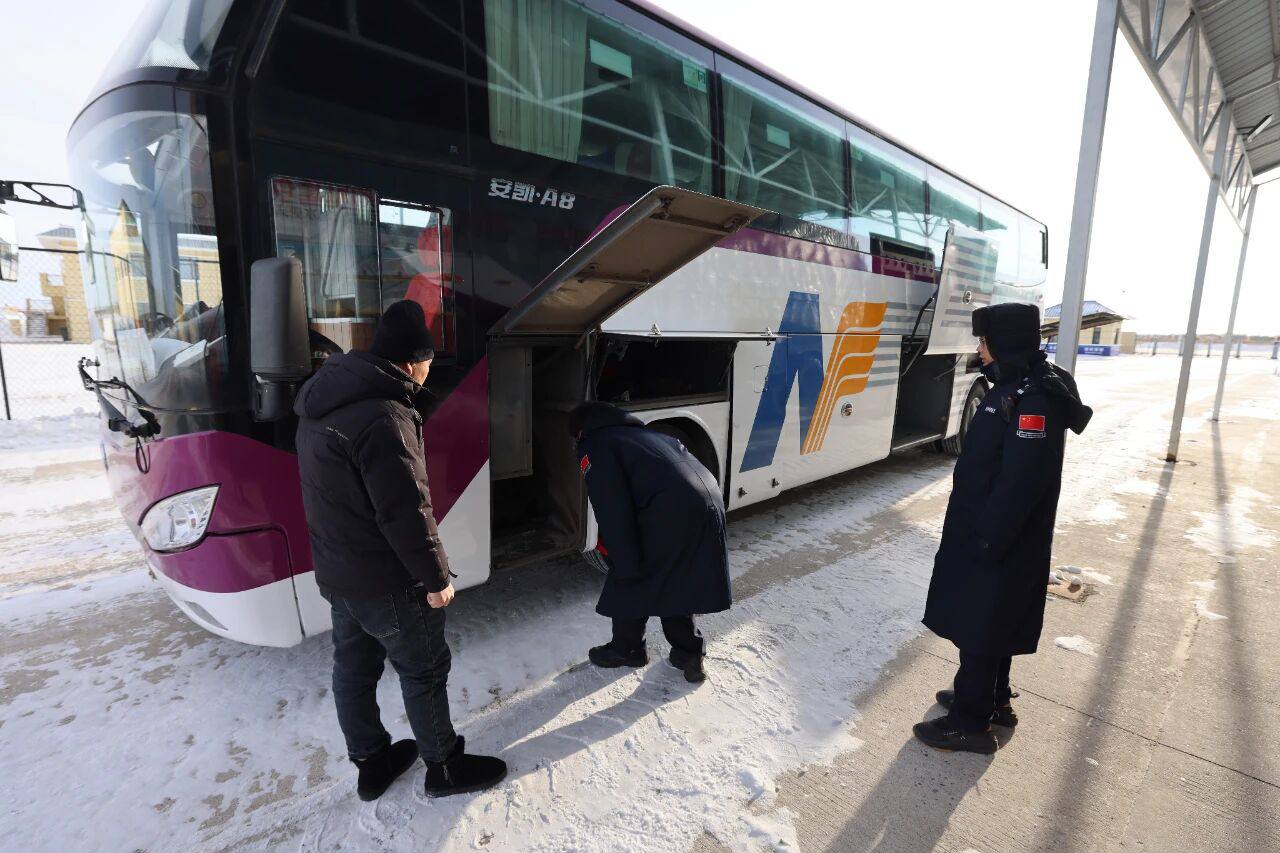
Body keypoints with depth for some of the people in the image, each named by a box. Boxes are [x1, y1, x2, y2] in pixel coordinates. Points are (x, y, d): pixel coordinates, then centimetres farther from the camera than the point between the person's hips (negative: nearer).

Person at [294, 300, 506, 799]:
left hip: (337, 572, 9)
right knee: (424, 670, 10)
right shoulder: (384, 415, -28)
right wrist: (436, 576, -16)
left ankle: (371, 765, 41)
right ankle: (444, 767, 29)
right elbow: (406, 510, -27)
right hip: (386, 582, -9)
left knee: (354, 668, 21)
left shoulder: (324, 402, 5)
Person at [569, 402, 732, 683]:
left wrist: (626, 567, -5)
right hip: (711, 508, 8)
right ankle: (688, 652, 33)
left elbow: (613, 511, -7)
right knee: (675, 582, 27)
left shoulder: (594, 448, 6)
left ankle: (626, 649, 33)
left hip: (672, 516, -8)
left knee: (631, 583, 16)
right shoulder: (646, 433, 31)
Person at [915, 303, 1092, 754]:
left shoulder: (1035, 400, -24)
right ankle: (993, 699, 40)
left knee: (980, 628, 3)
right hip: (986, 534, 10)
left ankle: (971, 723, 18)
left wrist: (987, 541, -22)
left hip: (1000, 544, -10)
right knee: (992, 623, 22)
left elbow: (1019, 483, -26)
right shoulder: (1014, 388, 9)